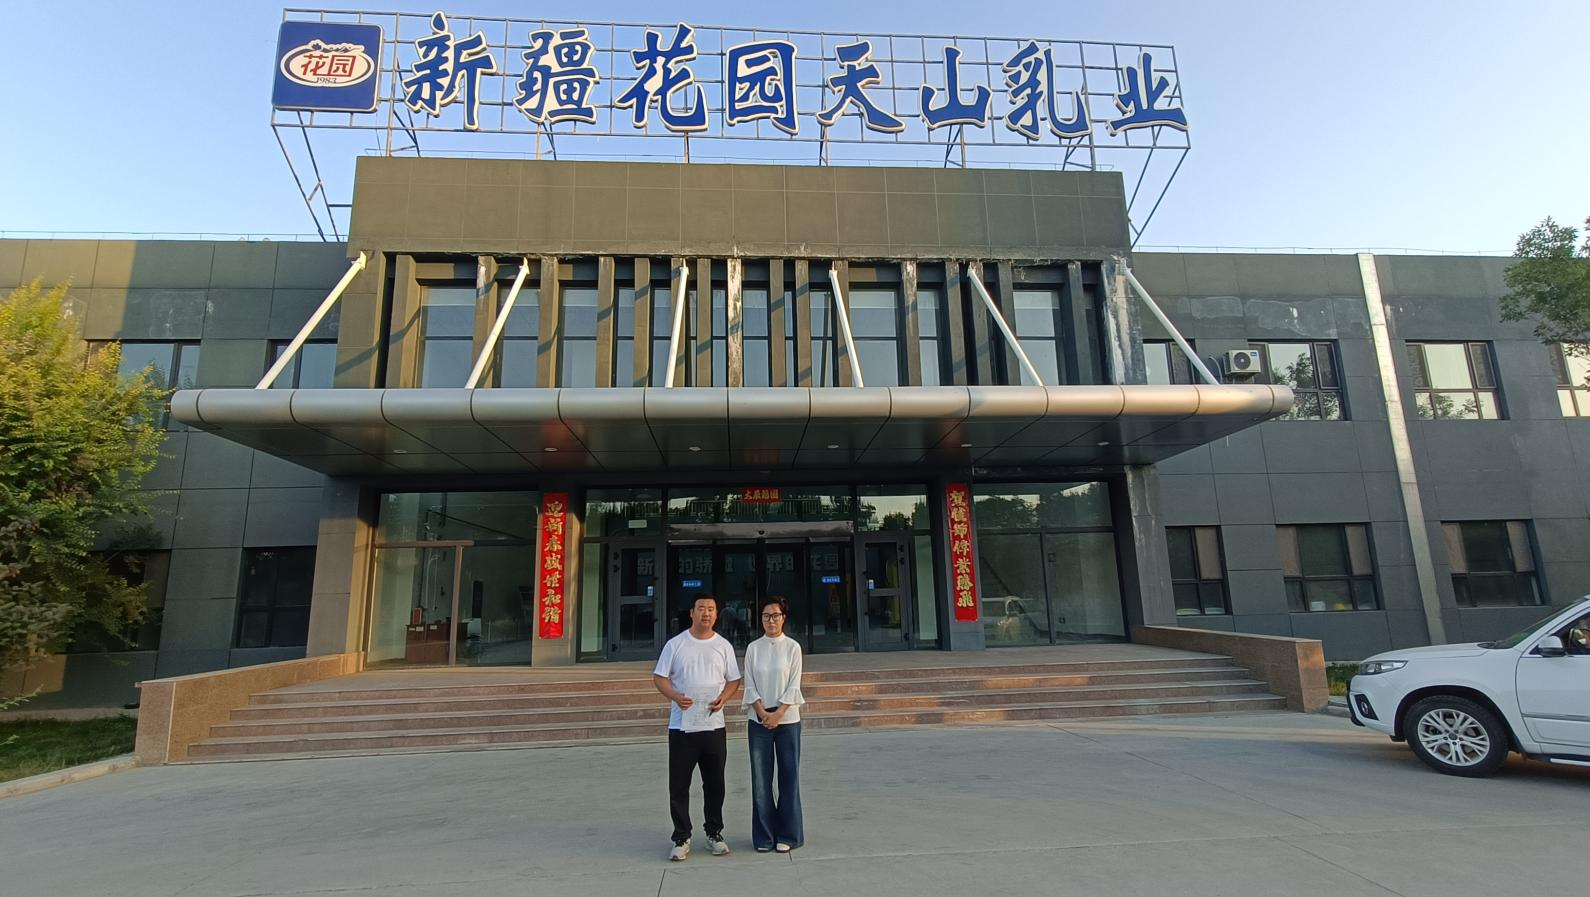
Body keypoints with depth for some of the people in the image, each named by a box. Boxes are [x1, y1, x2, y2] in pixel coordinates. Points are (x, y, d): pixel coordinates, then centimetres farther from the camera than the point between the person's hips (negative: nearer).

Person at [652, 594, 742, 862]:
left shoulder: (724, 646, 5)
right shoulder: (675, 644, -1)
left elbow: (734, 680, 10)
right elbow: (659, 677, 0)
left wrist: (723, 698, -10)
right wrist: (676, 696, -18)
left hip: (714, 726, 2)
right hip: (681, 726, -1)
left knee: (714, 784, 11)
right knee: (679, 785, 4)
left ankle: (714, 833, 26)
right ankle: (681, 838, 19)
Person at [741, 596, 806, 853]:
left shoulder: (792, 647, -2)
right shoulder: (753, 648, 2)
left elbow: (794, 685, -5)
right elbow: (750, 685, 0)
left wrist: (777, 714, -12)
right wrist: (763, 713, -11)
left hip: (787, 719, -1)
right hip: (758, 720, 1)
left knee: (789, 777, 4)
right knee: (761, 779, 6)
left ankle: (787, 835, 16)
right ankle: (764, 836, 17)